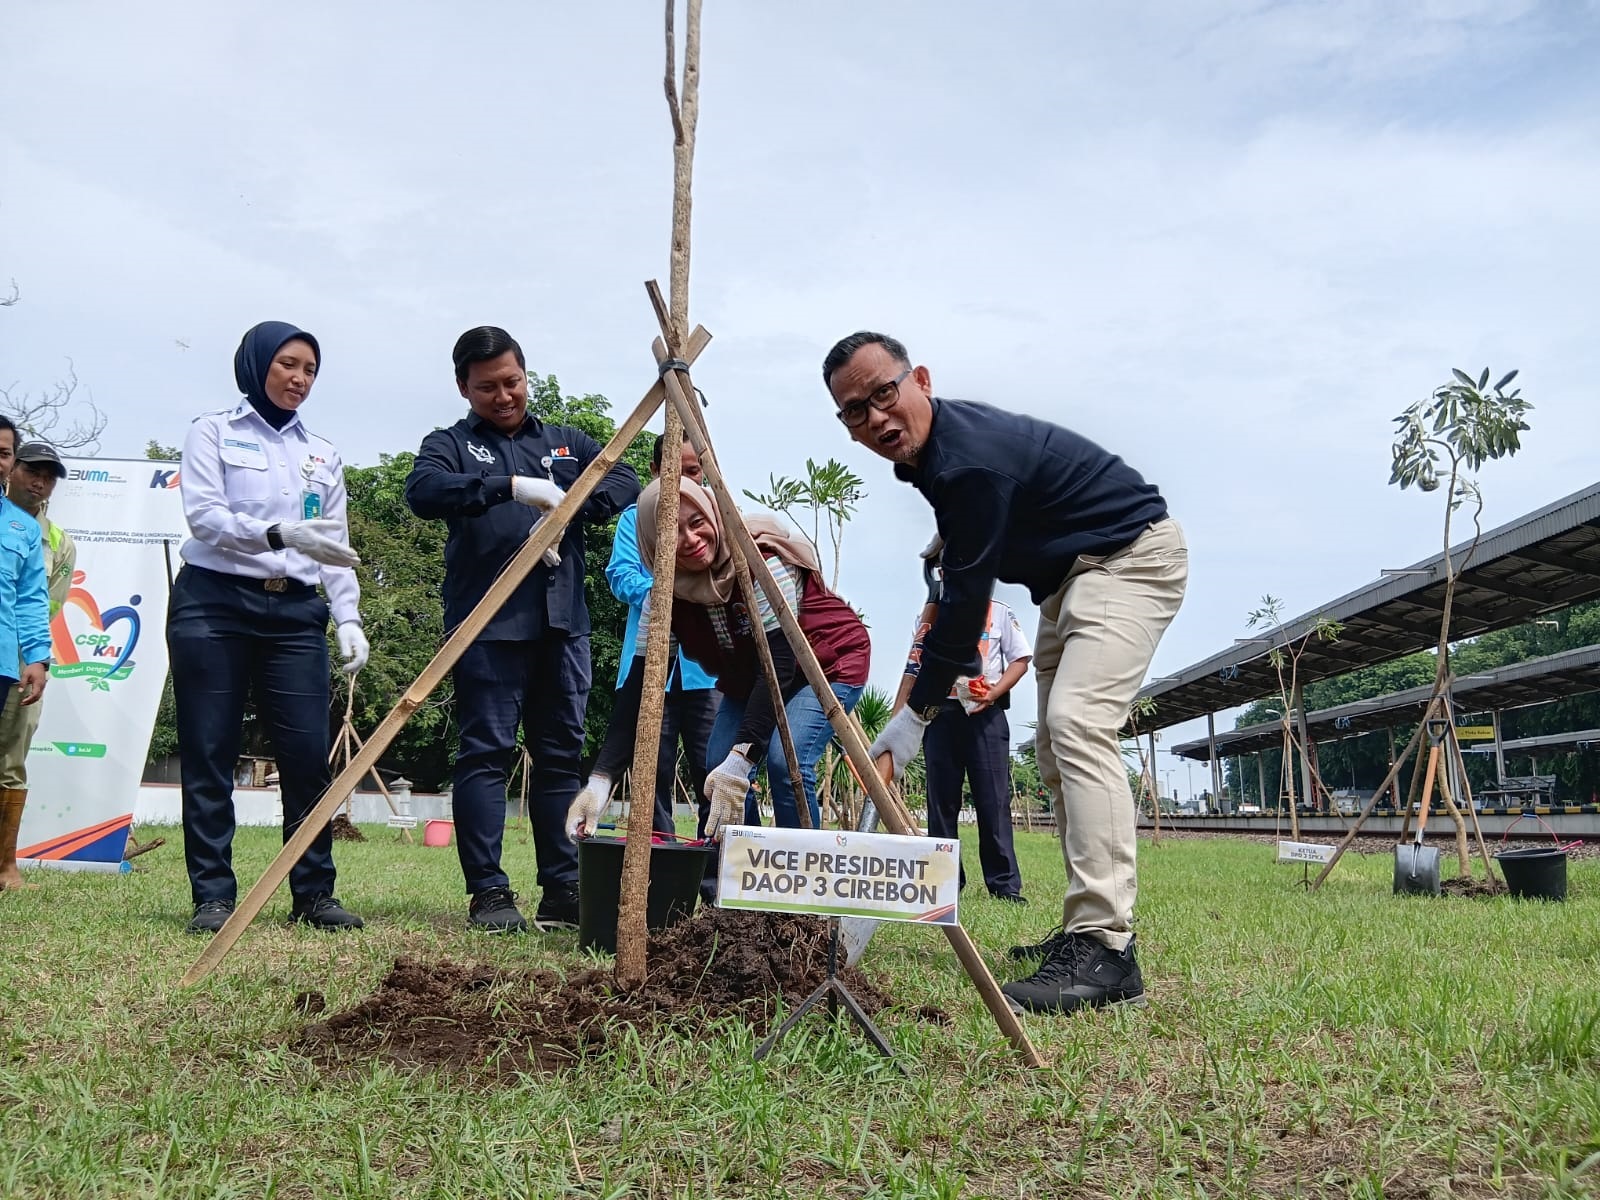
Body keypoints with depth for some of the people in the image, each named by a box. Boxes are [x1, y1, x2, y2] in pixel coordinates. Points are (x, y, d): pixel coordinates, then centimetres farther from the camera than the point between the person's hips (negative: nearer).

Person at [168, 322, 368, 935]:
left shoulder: (323, 454, 17)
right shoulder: (213, 431, 6)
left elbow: (336, 547, 15)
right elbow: (204, 515, -9)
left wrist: (348, 617, 1)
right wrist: (280, 533, -25)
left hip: (295, 614, 3)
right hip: (214, 606, -3)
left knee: (308, 755, -4)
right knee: (209, 757, -2)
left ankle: (313, 892, 3)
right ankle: (213, 896, 4)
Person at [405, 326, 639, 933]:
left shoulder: (566, 442, 20)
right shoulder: (451, 444, 8)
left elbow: (626, 483, 8)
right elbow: (422, 491, -13)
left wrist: (568, 508, -10)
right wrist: (510, 486, -24)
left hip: (563, 622, 4)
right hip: (489, 625, -4)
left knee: (562, 756, 5)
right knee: (486, 754, -6)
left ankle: (564, 892, 11)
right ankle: (489, 893, 0)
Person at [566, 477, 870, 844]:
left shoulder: (763, 560, -31)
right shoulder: (668, 594, -16)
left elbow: (778, 665, -36)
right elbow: (640, 686, -17)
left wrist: (741, 759, -45)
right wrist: (600, 779, -27)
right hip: (749, 683, 5)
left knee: (786, 762, -27)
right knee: (718, 775, -14)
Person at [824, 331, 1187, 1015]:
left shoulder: (971, 462, -27)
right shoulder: (929, 449, 3)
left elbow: (967, 597, -22)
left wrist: (916, 713, -14)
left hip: (1132, 554, -11)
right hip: (1069, 574, 11)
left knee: (1077, 724, -27)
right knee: (1056, 752, 10)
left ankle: (1104, 951, -31)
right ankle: (1092, 928, 16)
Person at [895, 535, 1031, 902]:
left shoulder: (998, 612, 9)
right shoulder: (931, 617, 16)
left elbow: (1020, 659, 5)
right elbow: (914, 669, 14)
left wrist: (992, 693, -12)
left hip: (985, 715, -3)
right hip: (940, 713, 3)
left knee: (993, 799, -7)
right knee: (941, 800, 2)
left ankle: (1004, 884, -7)